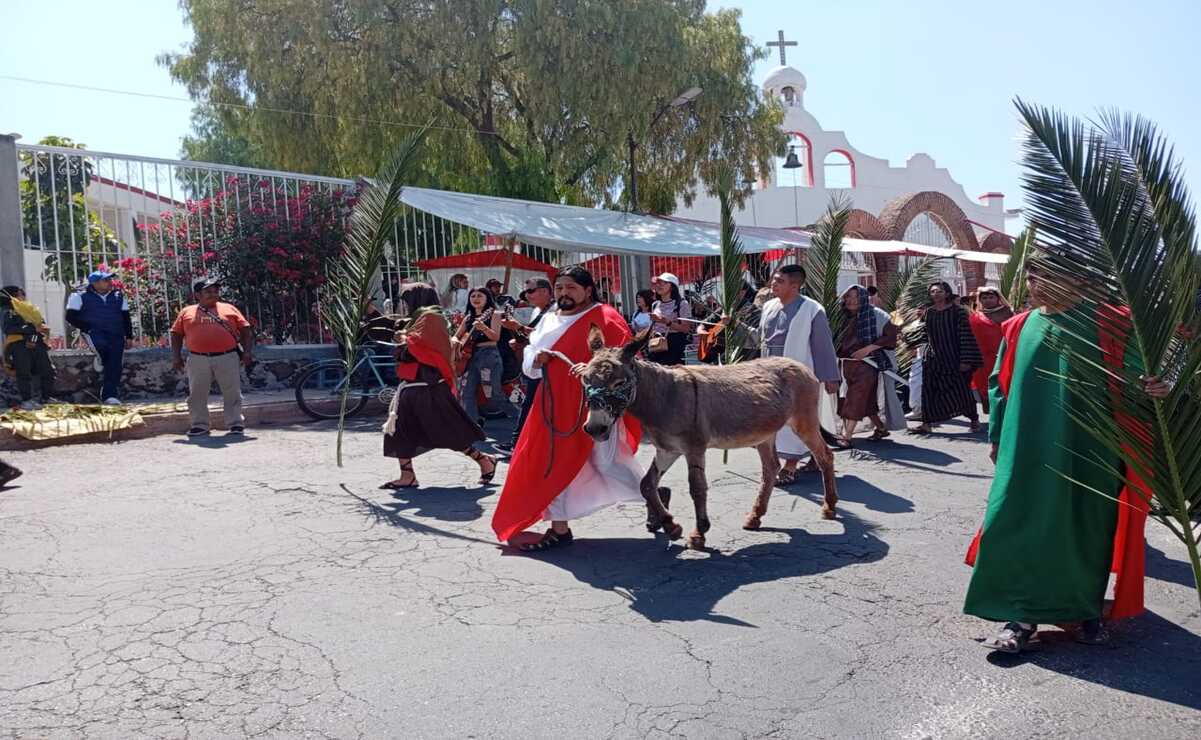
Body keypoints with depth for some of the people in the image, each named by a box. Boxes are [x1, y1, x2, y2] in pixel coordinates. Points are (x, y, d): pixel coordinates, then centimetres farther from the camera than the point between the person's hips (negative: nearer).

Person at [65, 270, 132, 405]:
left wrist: (129, 337, 12)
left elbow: (126, 317, 21)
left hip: (116, 333, 3)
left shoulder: (118, 296, 18)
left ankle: (110, 395, -15)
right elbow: (71, 317, 3)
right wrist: (87, 328, -9)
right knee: (102, 345, -38)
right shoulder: (81, 296, 6)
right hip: (94, 332, -3)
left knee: (115, 362, -14)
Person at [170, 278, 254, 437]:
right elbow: (176, 335, 14)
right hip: (198, 360, 1)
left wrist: (246, 352, -2)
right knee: (197, 394, 4)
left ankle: (235, 423, 10)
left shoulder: (229, 309, 11)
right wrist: (177, 357, 4)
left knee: (232, 393, 1)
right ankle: (199, 425, 14)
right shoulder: (187, 312, 12)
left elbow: (246, 331, 8)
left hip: (228, 358, -1)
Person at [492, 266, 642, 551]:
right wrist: (537, 358, -6)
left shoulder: (605, 318, -6)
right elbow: (529, 366, 16)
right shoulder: (549, 320, 14)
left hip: (590, 406, -7)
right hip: (553, 405, 7)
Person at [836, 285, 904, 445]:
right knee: (866, 401, 14)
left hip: (867, 363, -6)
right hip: (848, 364, 6)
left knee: (856, 399, -13)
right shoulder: (845, 318, 11)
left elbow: (891, 335, -11)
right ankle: (881, 428, 30)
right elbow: (840, 342, 23)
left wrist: (868, 348, -18)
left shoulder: (876, 315, -6)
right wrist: (838, 353, 4)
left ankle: (847, 437, -15)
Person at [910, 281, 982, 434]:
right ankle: (927, 423, 3)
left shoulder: (957, 311, -7)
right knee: (929, 391, -2)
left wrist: (965, 360, -15)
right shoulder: (928, 312, 7)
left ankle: (974, 419, 24)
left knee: (961, 390, 4)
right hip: (933, 358, 4)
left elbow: (965, 335, -10)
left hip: (954, 358, -4)